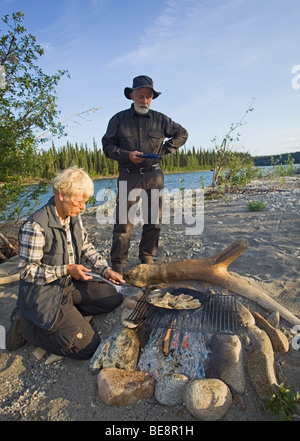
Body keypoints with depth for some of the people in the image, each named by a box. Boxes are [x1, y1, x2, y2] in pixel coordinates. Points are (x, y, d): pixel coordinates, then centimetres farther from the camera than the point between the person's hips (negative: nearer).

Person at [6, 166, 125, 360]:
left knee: (115, 297, 6)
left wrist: (106, 270, -4)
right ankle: (26, 324, 3)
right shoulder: (35, 226, -25)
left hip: (71, 284, 8)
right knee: (88, 347, -10)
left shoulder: (74, 217, -1)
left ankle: (66, 312, 7)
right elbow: (27, 271, -18)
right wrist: (67, 270, -25)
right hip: (44, 293, -8)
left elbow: (87, 248, 10)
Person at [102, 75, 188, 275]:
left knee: (154, 221, 6)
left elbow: (182, 134, 17)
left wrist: (164, 150, 4)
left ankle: (147, 258, 22)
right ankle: (118, 265, 4)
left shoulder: (160, 119, 9)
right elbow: (107, 145, 5)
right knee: (124, 222, -7)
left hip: (154, 175, 3)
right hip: (128, 176, -2)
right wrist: (127, 155, -13)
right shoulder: (119, 119, 6)